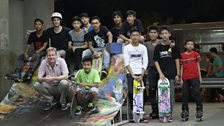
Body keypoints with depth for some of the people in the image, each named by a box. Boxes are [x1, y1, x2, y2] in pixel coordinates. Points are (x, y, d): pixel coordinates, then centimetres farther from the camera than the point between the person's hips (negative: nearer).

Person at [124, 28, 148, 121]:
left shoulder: (143, 48, 8)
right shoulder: (127, 48, 1)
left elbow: (145, 63, 5)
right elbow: (126, 63, -4)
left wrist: (141, 75, -6)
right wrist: (133, 75, -12)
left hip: (140, 74, 2)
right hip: (130, 74, -2)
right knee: (130, 93, -10)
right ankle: (131, 113, -4)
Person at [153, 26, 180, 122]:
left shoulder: (173, 46, 4)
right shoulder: (158, 47, 5)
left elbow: (177, 60, 5)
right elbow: (156, 61, 4)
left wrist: (178, 74, 0)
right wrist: (160, 73, -8)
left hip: (172, 74, -1)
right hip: (162, 74, 1)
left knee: (171, 95, 0)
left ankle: (170, 115, 6)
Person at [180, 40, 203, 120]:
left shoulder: (196, 54, 4)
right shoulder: (182, 55, 6)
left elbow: (198, 66, 7)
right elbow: (181, 67, 9)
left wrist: (200, 77, 3)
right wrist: (181, 78, 5)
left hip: (195, 77, -2)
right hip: (185, 78, 2)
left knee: (196, 93, -7)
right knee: (185, 94, 5)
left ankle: (199, 109, 1)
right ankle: (185, 110, 13)